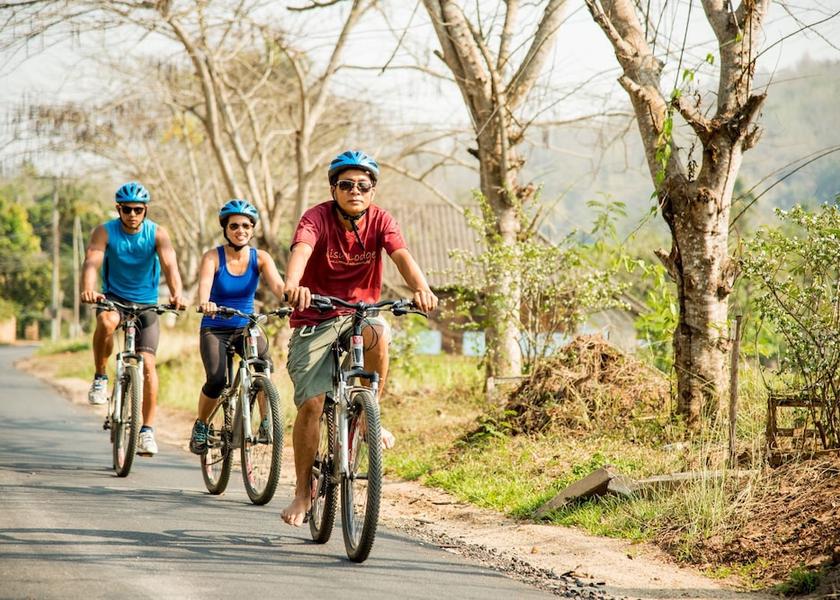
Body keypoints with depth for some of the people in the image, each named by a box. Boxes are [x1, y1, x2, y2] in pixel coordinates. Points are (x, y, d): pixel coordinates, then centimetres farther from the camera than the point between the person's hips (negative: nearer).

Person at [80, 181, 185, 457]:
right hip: (113, 298, -1)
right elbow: (92, 262, -28)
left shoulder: (157, 234, -12)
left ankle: (147, 430, -2)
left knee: (147, 363, -11)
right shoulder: (105, 232, -12)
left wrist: (176, 294, -47)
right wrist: (88, 289, -50)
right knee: (106, 322, -37)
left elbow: (170, 265, -27)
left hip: (146, 303, 1)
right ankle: (100, 378, -13)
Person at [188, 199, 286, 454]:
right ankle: (200, 426, 3)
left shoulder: (260, 258, -4)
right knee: (216, 380, -24)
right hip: (214, 329, -2)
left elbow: (277, 285, -22)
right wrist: (205, 303, -52)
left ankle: (267, 420, -15)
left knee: (264, 362, -30)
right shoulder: (213, 257, -10)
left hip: (245, 328, 2)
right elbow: (204, 284, -29)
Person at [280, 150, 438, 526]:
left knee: (377, 335, -34)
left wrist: (421, 288, -45)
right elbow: (301, 250, -35)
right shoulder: (317, 218, -15)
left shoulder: (380, 221, -7)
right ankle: (303, 492, 6)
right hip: (315, 319, -1)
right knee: (310, 404, -10)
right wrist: (293, 285, -58)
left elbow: (402, 256, -24)